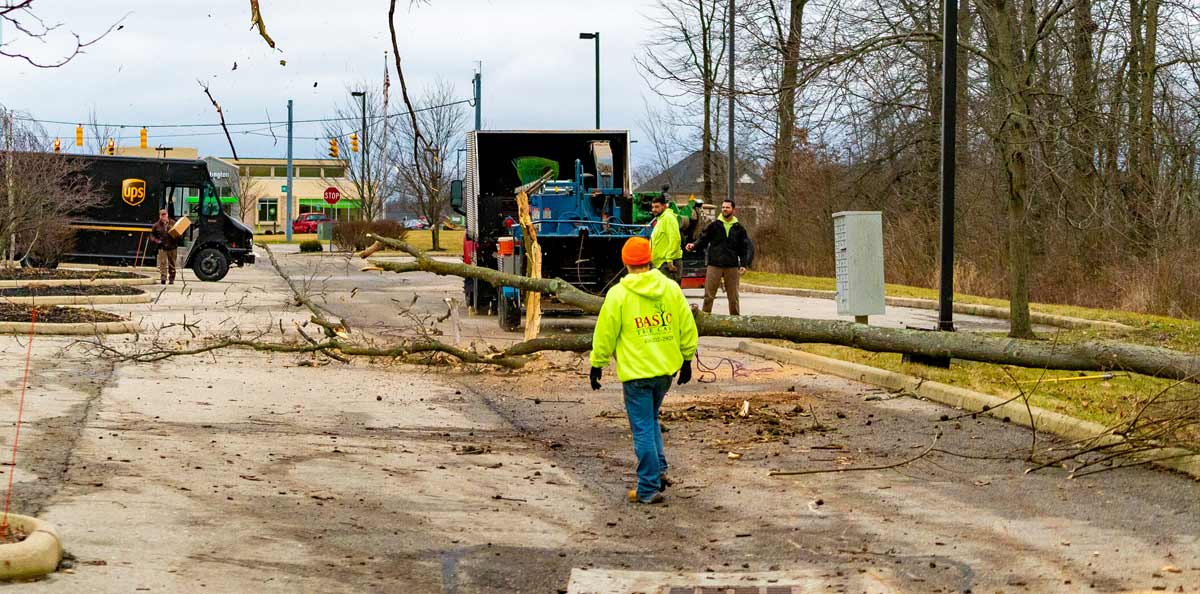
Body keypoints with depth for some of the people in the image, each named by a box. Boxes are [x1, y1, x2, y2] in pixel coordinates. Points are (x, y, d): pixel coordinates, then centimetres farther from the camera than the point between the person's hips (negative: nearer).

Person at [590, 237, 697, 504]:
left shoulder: (618, 294, -10)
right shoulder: (671, 288, 0)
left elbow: (605, 334, -5)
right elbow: (687, 327, 6)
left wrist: (597, 364, 7)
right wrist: (687, 359, 18)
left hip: (636, 372, -4)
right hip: (666, 369, 4)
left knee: (643, 428, 2)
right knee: (651, 420, 25)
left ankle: (649, 488, 4)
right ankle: (659, 470, 17)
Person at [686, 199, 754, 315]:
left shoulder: (739, 228, 7)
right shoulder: (714, 226, 4)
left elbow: (747, 248, 8)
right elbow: (703, 240, 4)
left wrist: (744, 264, -2)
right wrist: (694, 246, -16)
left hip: (732, 266, 1)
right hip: (714, 265, -1)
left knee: (733, 296, 8)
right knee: (708, 295, -3)